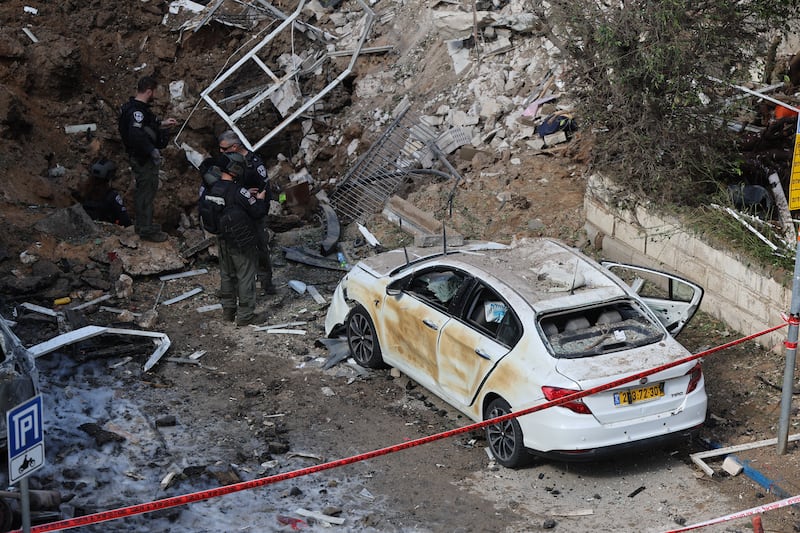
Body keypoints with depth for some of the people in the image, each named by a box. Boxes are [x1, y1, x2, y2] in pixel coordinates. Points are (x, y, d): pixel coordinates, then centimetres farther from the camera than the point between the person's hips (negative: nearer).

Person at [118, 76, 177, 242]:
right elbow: (136, 134, -38)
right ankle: (146, 230, 7)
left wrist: (161, 124, 19)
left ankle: (142, 224, 33)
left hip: (139, 157, 11)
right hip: (143, 159, -11)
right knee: (147, 192, -1)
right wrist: (152, 150, -31)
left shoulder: (132, 107, 8)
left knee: (142, 191, 20)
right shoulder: (137, 110, -25)